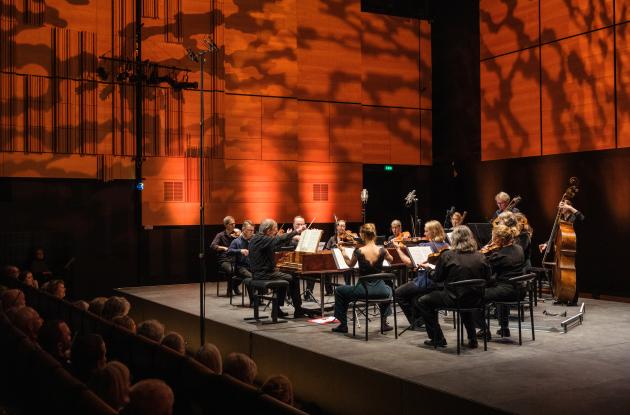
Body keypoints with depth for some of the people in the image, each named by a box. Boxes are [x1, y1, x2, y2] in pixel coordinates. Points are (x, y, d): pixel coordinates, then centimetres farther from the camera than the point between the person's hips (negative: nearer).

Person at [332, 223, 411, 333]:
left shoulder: (358, 252, -11)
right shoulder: (382, 251, -6)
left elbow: (350, 265, 11)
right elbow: (391, 260, 17)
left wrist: (343, 252, 24)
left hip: (363, 290, -2)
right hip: (380, 291, 3)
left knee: (339, 292, 25)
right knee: (388, 290, 41)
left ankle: (343, 325, 26)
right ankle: (384, 323, 36)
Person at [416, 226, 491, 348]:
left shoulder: (447, 256, -9)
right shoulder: (481, 257, 0)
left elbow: (437, 278, -1)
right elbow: (487, 279, 9)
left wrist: (430, 271, 20)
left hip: (454, 299, -5)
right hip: (476, 300, 5)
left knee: (422, 302, 15)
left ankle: (438, 339, 14)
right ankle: (472, 339, 34)